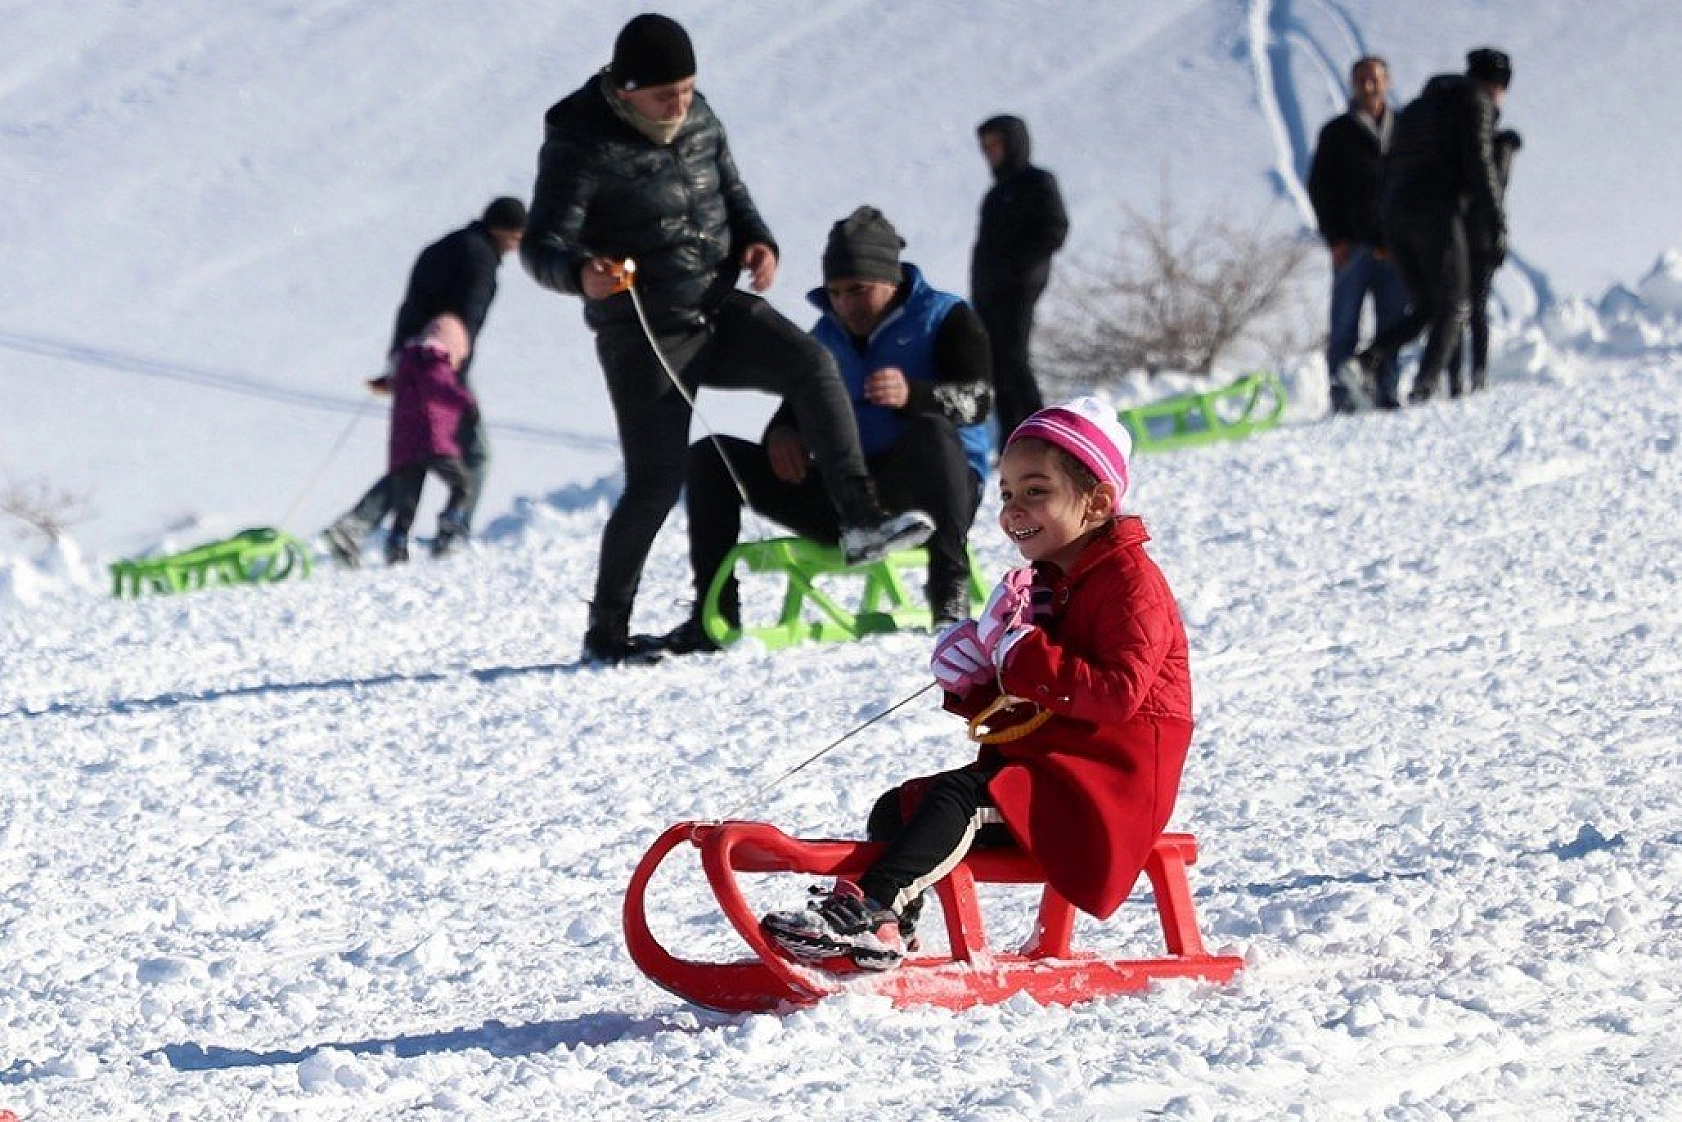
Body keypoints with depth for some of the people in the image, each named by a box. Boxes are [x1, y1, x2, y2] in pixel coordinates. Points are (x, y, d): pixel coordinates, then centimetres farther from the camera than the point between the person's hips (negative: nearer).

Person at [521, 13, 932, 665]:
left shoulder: (698, 117, 2)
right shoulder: (583, 145, -16)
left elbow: (730, 190, 18)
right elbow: (541, 246, -19)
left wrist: (758, 242, -4)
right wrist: (582, 273, -42)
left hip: (721, 309, 5)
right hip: (644, 336, -5)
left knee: (810, 364, -20)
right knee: (656, 483, -7)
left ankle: (860, 521, -20)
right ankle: (606, 631, 7)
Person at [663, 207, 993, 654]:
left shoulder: (945, 317, 1)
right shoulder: (828, 335, 17)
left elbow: (977, 398, -15)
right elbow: (798, 406, 18)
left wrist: (913, 395, -37)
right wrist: (781, 433, -9)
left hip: (925, 493, -6)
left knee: (931, 430, -41)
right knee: (710, 456, -4)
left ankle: (950, 591, -39)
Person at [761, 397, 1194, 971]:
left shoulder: (1130, 581, -9)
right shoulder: (1043, 584, 21)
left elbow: (1121, 692, -24)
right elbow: (1007, 707, 22)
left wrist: (1025, 660, -24)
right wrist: (974, 683, -1)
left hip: (1108, 777, -10)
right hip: (1040, 765, 10)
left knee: (960, 794, -30)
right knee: (897, 809, -1)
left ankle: (863, 911, -41)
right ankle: (887, 930, -18)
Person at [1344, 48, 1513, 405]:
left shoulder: (1417, 108, 27)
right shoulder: (1477, 104, 3)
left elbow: (1390, 166, 23)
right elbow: (1479, 165, -10)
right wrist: (1497, 228, -11)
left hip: (1393, 215, 7)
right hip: (1438, 214, -7)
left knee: (1424, 309, 14)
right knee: (1452, 310, 0)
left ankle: (1365, 361, -8)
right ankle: (1423, 388, -15)